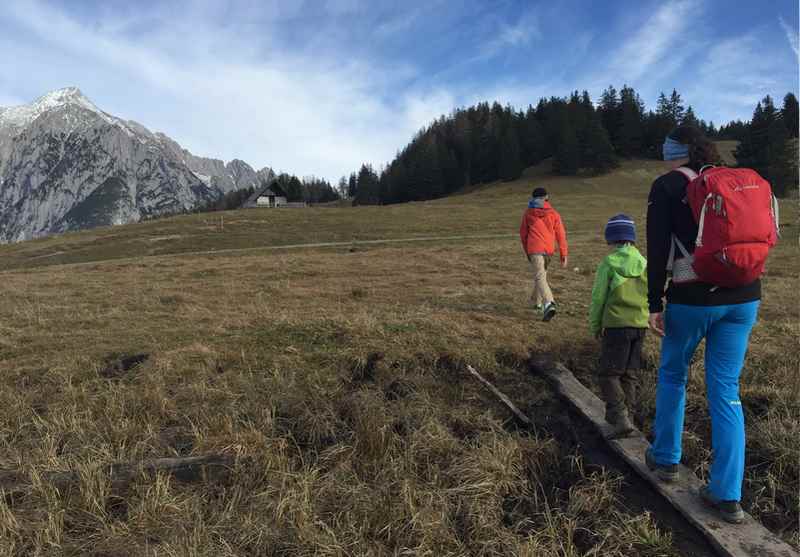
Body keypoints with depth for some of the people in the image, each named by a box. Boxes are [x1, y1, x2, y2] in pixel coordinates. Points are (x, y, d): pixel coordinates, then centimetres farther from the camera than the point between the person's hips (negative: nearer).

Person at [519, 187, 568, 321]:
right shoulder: (554, 214, 4)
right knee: (541, 274, 23)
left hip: (534, 249, -3)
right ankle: (537, 301, 37)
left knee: (540, 277, -9)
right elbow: (561, 234, 1)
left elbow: (523, 233, 10)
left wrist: (526, 251, 23)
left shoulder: (528, 213, 3)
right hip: (549, 249, 3)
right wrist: (563, 254, 5)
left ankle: (549, 304, -30)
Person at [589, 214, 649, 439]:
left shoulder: (608, 263, -7)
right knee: (629, 374, 15)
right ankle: (621, 414, 24)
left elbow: (599, 297, -5)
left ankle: (621, 418, -13)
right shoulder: (643, 263, 6)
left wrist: (595, 325, 7)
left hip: (616, 325, -5)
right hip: (640, 325, 5)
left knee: (609, 374, 0)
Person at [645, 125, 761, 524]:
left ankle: (665, 459, 31)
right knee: (726, 390, 8)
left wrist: (655, 303, -6)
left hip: (694, 298, -4)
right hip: (743, 297, 5)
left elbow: (658, 251, -10)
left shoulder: (667, 186, -3)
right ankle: (727, 495, 11)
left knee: (672, 373, 18)